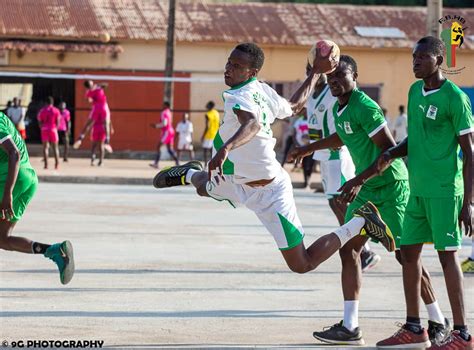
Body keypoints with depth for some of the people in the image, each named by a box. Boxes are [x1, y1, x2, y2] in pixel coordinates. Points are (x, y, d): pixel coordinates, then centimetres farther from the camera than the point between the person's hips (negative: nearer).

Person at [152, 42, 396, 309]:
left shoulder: (239, 98, -32)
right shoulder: (264, 91, -7)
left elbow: (253, 124, -55)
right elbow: (293, 107, 12)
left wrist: (225, 148, -72)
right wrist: (316, 73, 24)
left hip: (269, 194, -9)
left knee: (302, 265, 2)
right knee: (205, 184, 35)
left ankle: (361, 224, 9)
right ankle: (190, 174, 71)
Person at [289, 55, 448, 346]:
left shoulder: (365, 107, -21)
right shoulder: (339, 109, 7)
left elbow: (390, 150, -25)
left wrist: (358, 180, -30)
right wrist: (310, 148, 37)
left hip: (392, 188, -9)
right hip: (367, 190, 9)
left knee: (405, 254, -5)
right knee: (348, 248, 1)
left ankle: (438, 322, 9)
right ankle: (350, 327, 2)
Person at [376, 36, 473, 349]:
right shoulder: (415, 91, 12)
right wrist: (391, 155, 1)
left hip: (444, 190, -8)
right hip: (417, 189, 8)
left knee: (447, 253, -7)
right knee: (409, 252, 9)